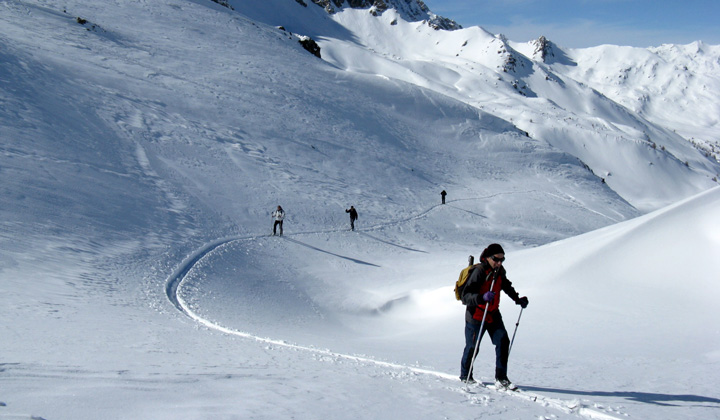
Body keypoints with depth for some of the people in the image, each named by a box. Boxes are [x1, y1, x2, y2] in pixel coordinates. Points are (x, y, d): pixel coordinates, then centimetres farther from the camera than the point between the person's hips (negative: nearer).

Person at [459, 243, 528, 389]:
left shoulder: (500, 271, 2)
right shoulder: (479, 272, -22)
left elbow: (506, 286, 26)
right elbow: (466, 296, -27)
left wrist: (518, 299, 20)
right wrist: (482, 297, -42)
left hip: (493, 314, 6)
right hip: (476, 315, -6)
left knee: (503, 341, -8)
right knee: (472, 347, 5)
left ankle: (501, 378, -4)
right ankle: (465, 375, 29)